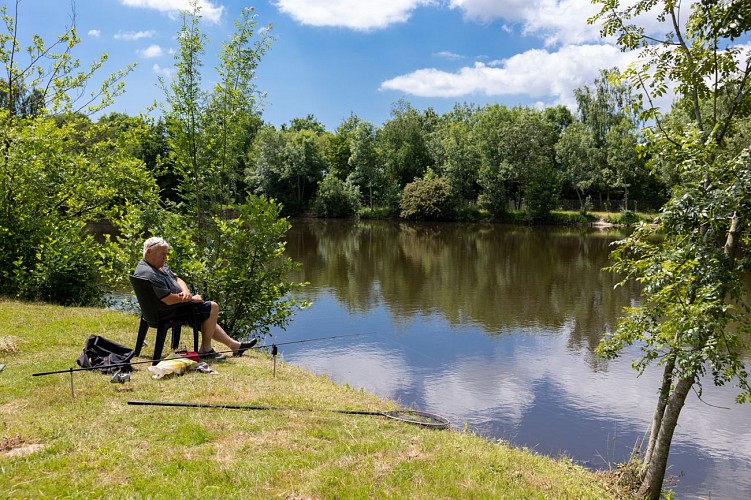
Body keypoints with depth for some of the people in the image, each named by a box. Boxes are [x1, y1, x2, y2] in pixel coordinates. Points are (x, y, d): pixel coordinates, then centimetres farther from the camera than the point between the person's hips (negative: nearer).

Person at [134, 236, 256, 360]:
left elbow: (177, 279, 11)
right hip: (168, 313, -11)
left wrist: (186, 292, -12)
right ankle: (205, 350, 0)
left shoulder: (160, 265, 7)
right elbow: (169, 300, -32)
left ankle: (235, 345, 28)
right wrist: (191, 298, -17)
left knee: (208, 315, 20)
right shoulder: (149, 274, -28)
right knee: (212, 307, -9)